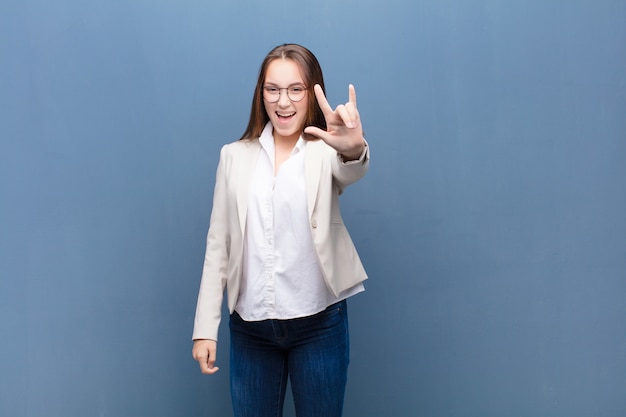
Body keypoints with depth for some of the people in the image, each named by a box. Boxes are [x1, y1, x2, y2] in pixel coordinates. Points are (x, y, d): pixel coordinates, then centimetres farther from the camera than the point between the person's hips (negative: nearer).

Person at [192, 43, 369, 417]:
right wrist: (206, 327, 1)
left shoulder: (326, 150, -2)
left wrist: (354, 149, -51)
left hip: (319, 323, -2)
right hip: (250, 327, 2)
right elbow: (218, 244, 5)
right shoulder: (235, 156, 5)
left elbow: (352, 171, -27)